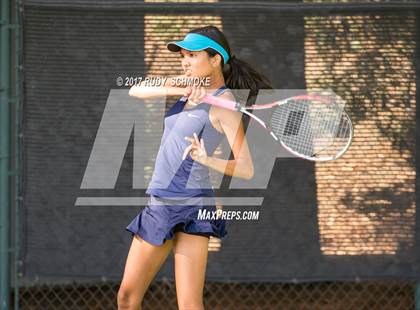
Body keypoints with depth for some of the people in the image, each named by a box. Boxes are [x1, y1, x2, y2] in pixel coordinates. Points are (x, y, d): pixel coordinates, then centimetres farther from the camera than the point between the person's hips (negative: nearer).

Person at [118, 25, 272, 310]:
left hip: (191, 207, -7)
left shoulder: (224, 102, -7)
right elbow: (135, 91, 6)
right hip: (158, 204, 8)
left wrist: (206, 159, -32)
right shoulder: (192, 88, 14)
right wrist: (177, 90, -11)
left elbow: (246, 169, -14)